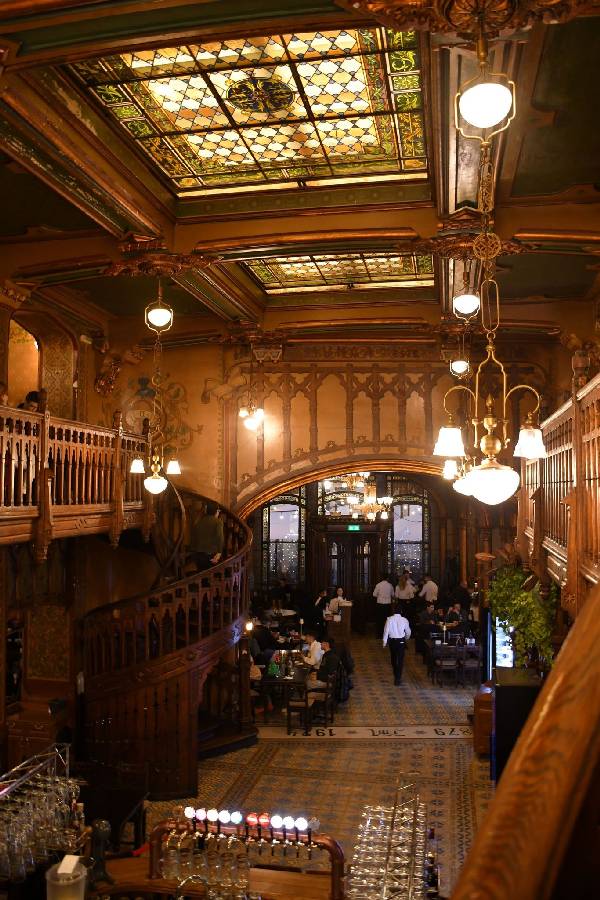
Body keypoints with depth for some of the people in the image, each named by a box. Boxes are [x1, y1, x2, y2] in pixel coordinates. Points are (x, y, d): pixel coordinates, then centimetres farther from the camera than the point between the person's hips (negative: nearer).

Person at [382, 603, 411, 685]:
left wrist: (385, 642, 1)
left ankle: (396, 676, 36)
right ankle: (398, 678, 1)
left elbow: (386, 631, -9)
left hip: (392, 641, 1)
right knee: (400, 659, 5)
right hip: (401, 641, -1)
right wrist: (406, 638, 23)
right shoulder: (404, 620, -9)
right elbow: (408, 632, 2)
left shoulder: (389, 619, -11)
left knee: (393, 658, 19)